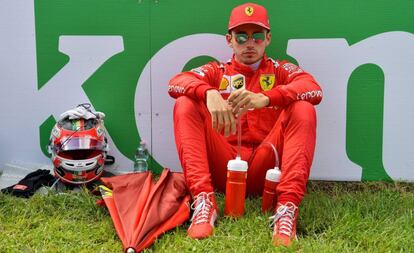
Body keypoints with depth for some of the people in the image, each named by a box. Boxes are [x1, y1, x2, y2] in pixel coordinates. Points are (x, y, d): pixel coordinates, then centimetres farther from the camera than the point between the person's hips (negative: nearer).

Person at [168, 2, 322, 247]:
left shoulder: (281, 70, 15)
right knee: (186, 104, -15)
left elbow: (315, 89, -10)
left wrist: (265, 98, -29)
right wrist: (209, 93, -28)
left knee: (303, 109, -20)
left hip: (264, 169, 0)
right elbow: (175, 82, -5)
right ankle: (204, 200, -29)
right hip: (223, 167, 1)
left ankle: (287, 207, -34)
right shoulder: (216, 71, 16)